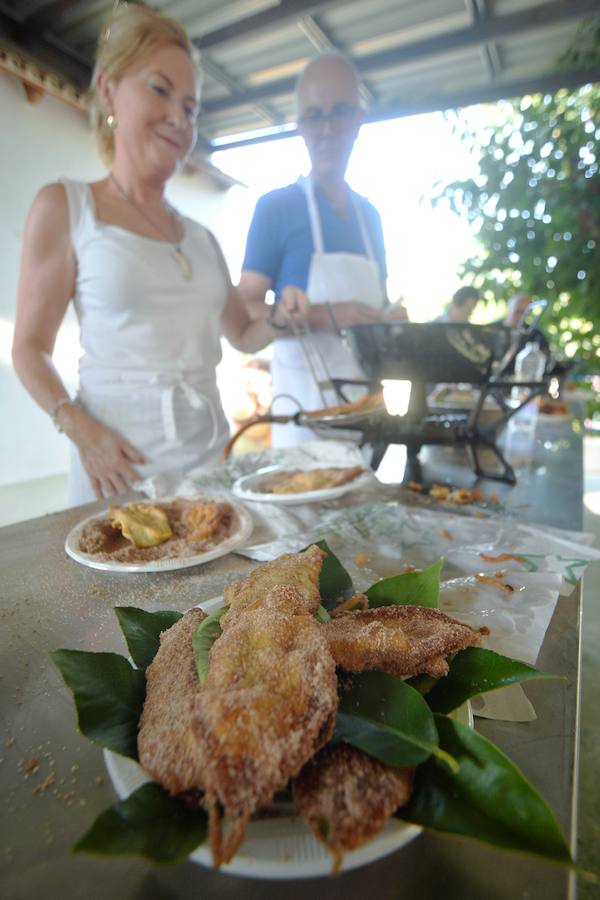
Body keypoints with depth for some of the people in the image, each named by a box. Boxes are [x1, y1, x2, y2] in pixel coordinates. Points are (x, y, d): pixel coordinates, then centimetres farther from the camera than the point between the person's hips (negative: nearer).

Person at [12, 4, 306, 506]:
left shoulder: (202, 238, 11)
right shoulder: (65, 206, -1)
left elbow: (242, 335, 19)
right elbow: (31, 348, -2)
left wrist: (280, 319, -2)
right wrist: (80, 429, -17)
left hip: (209, 456, 5)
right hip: (123, 461, -4)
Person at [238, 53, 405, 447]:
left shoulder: (370, 215, 14)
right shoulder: (277, 206, -1)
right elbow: (245, 311, -8)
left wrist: (394, 319, -1)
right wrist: (323, 316, -20)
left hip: (367, 395, 5)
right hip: (305, 396, -5)